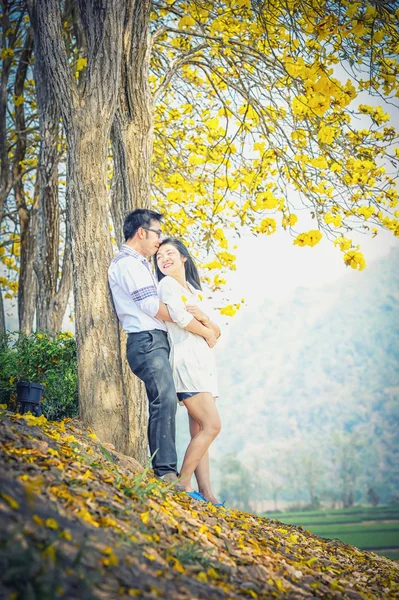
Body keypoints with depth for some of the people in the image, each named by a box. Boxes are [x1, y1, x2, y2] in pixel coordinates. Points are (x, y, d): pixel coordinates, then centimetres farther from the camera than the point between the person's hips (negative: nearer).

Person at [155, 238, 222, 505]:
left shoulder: (195, 291, 22)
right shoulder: (167, 285, 0)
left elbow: (217, 332, 14)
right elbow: (182, 321, -12)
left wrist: (203, 317, -7)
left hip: (204, 363, 8)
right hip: (187, 361, -8)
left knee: (200, 431, 2)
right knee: (212, 426, -15)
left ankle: (206, 492, 0)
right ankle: (182, 484, -9)